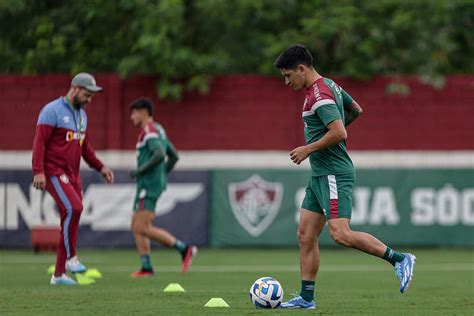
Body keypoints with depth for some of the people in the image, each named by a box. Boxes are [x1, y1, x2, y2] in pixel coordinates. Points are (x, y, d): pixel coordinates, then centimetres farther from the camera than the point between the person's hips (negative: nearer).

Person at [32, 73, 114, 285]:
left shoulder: (81, 115, 17)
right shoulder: (53, 111, -8)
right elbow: (39, 142, -14)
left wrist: (100, 167, 16)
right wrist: (38, 172, -23)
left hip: (72, 174, 8)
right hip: (54, 172, -8)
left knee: (70, 222, 3)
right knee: (74, 208, -25)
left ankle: (59, 274, 7)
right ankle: (71, 258, -14)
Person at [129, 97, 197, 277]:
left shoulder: (149, 131, -12)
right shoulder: (158, 130, 19)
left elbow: (159, 154, -27)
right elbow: (174, 156, 23)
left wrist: (140, 171, -20)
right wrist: (162, 173, 21)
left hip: (149, 185, -10)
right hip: (146, 186, 10)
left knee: (143, 228, -14)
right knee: (136, 227, 9)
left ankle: (184, 249, -13)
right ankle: (146, 267, 7)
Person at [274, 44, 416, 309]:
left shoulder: (319, 95, -17)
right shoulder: (330, 86, 14)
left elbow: (339, 133, -26)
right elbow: (356, 109, 28)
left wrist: (308, 149, -16)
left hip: (334, 175, -10)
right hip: (320, 175, 10)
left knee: (341, 235, -18)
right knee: (306, 236, 7)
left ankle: (399, 259, -9)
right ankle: (306, 298, 9)